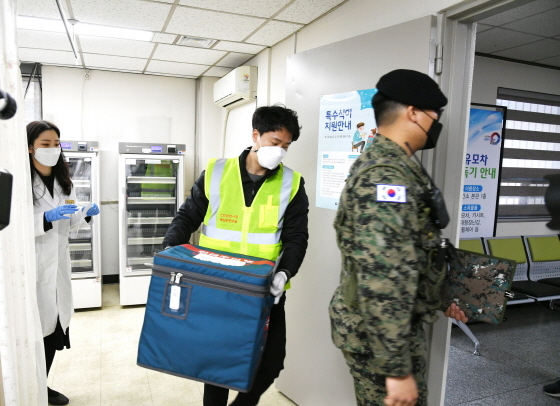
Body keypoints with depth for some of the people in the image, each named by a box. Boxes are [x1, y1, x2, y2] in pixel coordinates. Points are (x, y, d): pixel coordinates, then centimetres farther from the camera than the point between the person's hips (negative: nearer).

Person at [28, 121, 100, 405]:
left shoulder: (63, 182, 12)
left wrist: (85, 214, -3)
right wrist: (47, 218, -26)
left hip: (58, 265, 6)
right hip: (33, 268, -6)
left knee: (54, 328, 11)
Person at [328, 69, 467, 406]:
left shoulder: (391, 166, 10)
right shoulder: (387, 175, -25)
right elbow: (382, 283, -30)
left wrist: (437, 300, 24)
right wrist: (397, 369, -25)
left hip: (400, 326, 10)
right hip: (379, 334, -10)